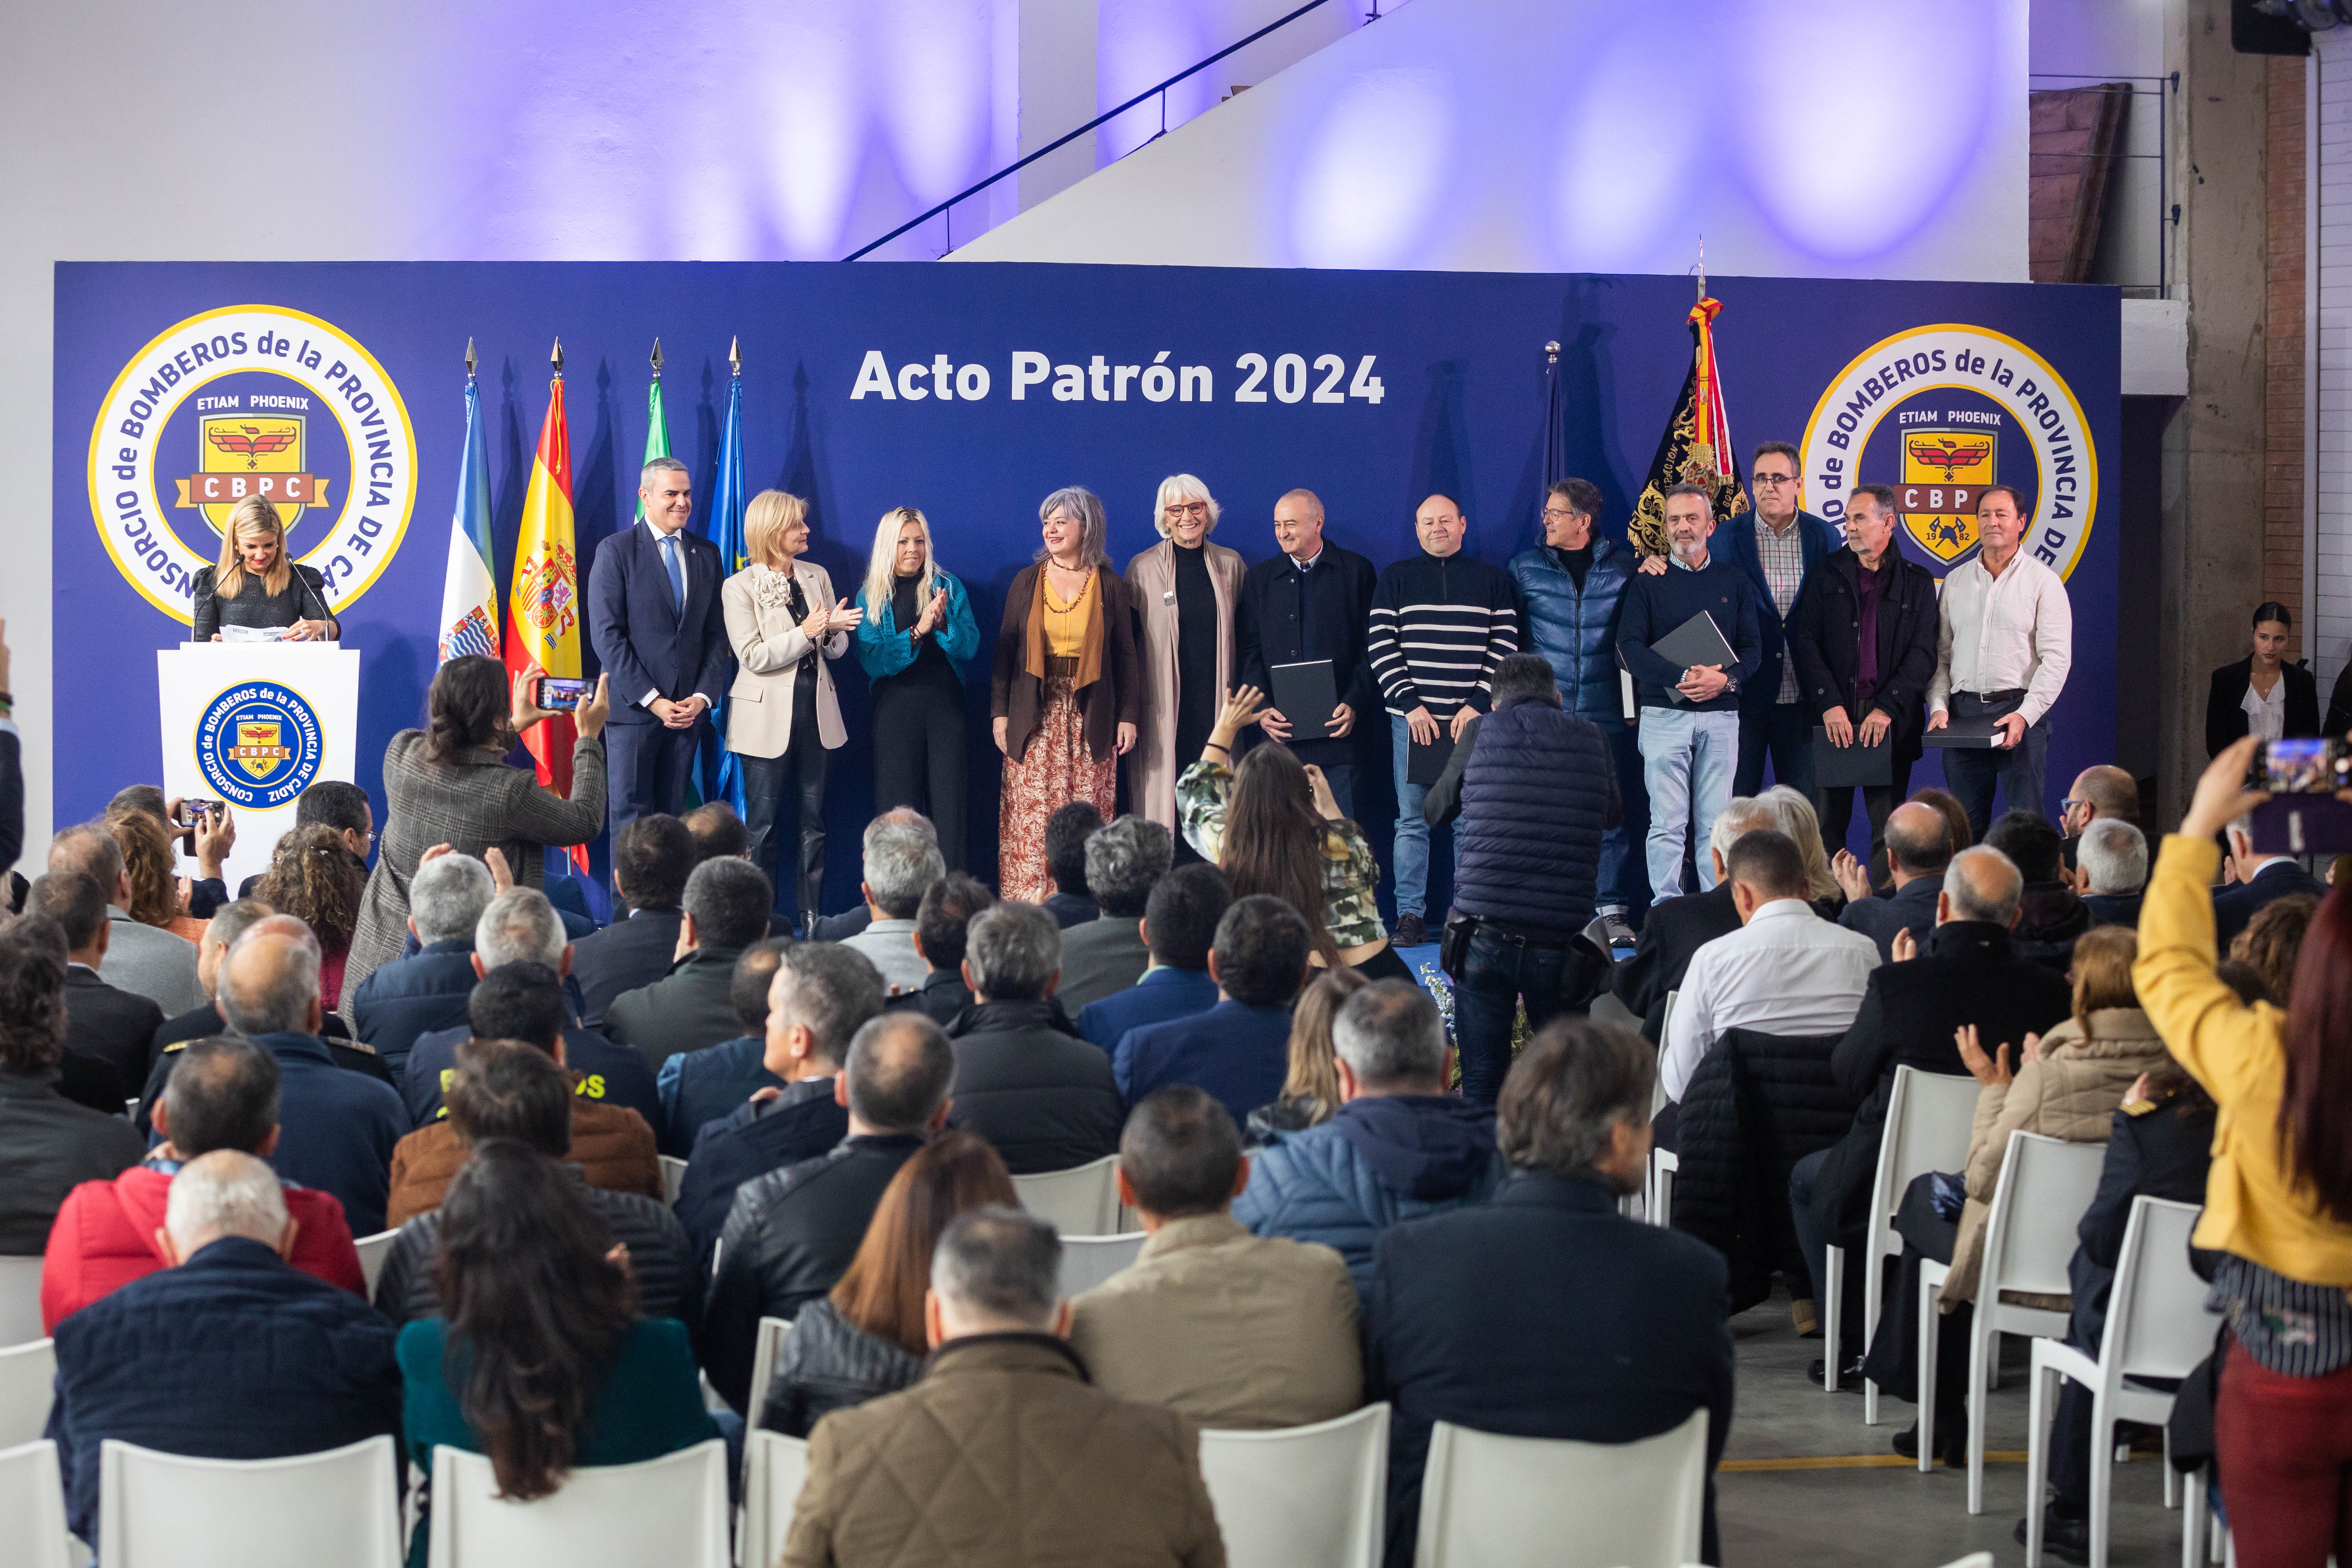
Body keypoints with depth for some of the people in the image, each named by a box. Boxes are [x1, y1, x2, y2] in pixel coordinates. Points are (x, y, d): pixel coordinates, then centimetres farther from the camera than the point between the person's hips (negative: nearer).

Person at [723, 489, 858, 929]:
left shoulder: (817, 576, 9)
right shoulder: (739, 587, -6)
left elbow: (838, 649, 9)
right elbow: (753, 656, -14)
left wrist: (833, 631, -15)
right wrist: (806, 633, -22)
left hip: (815, 711, 4)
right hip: (767, 715, -4)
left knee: (814, 819, 5)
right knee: (763, 823, 1)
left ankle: (812, 918, 11)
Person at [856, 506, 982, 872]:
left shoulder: (948, 587, 8)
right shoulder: (870, 597, 6)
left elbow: (970, 647, 0)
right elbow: (872, 660, -6)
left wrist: (942, 624, -18)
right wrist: (917, 632, -17)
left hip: (945, 704, 1)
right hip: (894, 708, 0)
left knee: (948, 802, -3)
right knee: (897, 805, -2)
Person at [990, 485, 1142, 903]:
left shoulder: (1112, 587, 6)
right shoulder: (1027, 583, 8)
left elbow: (1125, 656, 7)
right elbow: (1005, 651, 8)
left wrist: (1129, 716, -1)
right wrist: (1000, 713, 1)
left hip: (1091, 718, -1)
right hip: (1035, 717, 1)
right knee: (1031, 819, -6)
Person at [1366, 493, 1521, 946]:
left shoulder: (1493, 580, 10)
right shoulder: (1396, 579, 10)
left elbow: (1504, 648, 5)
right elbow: (1381, 647, 3)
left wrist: (1477, 705, -6)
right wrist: (1411, 704, -7)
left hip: (1473, 719, 0)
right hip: (1413, 717, 0)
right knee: (1412, 821, -2)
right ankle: (1411, 916, 1)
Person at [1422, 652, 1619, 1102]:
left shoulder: (1481, 733, 4)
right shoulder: (1590, 740, 7)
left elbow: (1434, 810, 18)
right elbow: (1614, 812, 25)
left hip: (1484, 937, 0)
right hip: (1561, 942, 1)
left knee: (1482, 1082, 5)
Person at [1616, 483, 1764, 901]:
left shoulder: (1734, 579, 13)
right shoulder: (1649, 581, 7)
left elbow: (1752, 647, 9)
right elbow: (1629, 647, -4)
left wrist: (1726, 679, -12)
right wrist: (1683, 676, -15)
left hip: (1721, 713, 2)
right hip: (1664, 712, -2)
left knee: (1715, 822, 1)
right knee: (1668, 821, -5)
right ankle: (1665, 905, -3)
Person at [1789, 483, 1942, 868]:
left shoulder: (1917, 582, 8)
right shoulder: (1825, 574, 9)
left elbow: (1923, 653, 1)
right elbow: (1804, 641, 2)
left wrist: (1887, 708, -11)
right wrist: (1830, 704, -10)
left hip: (1890, 720, 0)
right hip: (1831, 719, 1)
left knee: (1889, 829, -1)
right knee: (1827, 824, 0)